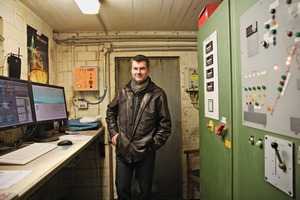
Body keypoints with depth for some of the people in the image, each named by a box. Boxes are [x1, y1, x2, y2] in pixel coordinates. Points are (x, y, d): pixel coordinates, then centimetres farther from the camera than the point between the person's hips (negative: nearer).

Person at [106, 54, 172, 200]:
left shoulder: (157, 94, -6)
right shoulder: (122, 92, 3)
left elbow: (165, 123, -3)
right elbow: (110, 112, 17)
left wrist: (155, 143, -7)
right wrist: (113, 132, 7)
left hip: (146, 151, -2)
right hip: (123, 150, 3)